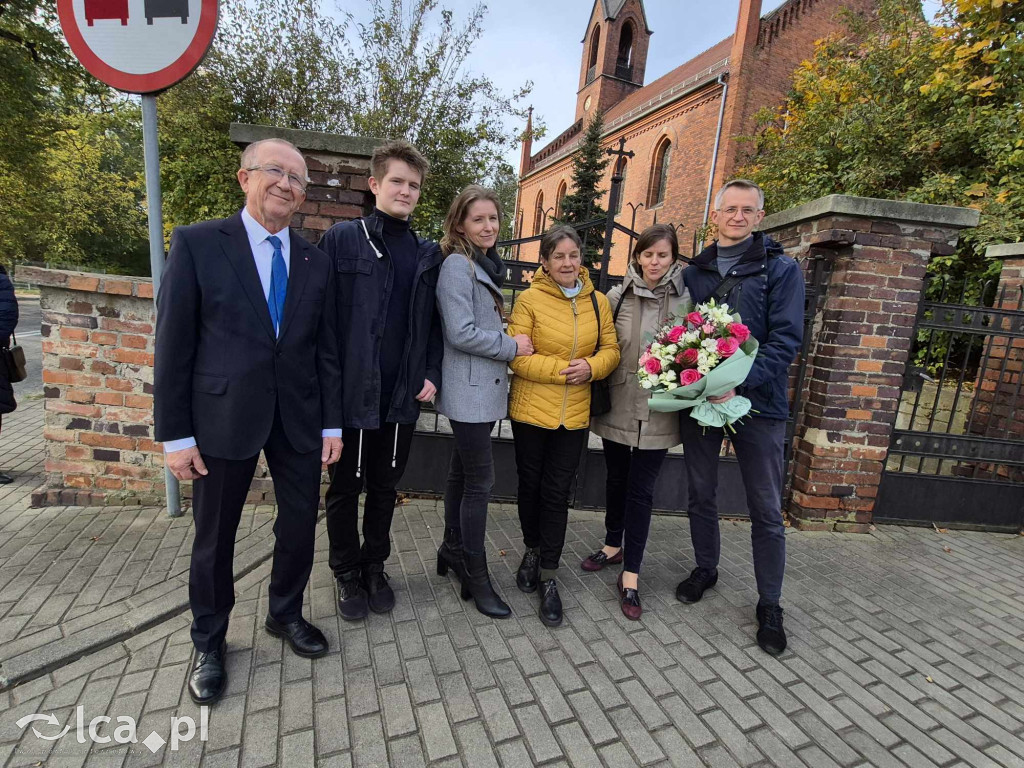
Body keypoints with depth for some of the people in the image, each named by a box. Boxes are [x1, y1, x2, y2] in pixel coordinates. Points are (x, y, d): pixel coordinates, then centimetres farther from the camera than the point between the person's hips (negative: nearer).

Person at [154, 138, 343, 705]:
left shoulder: (315, 261, 7)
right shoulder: (197, 243, -4)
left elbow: (325, 348, 7)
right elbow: (173, 344, -5)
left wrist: (331, 423, 4)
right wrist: (175, 434, -7)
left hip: (298, 418, 3)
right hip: (223, 417, -3)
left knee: (300, 524, 12)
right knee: (214, 536, 12)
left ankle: (285, 614, 39)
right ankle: (209, 643, 36)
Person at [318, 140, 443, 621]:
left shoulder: (428, 255, 9)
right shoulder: (342, 240, -4)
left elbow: (433, 324, 11)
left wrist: (432, 374, 0)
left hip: (403, 396, 4)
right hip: (352, 393, -3)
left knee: (385, 486, 16)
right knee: (345, 487, 12)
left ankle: (375, 567, 36)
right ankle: (347, 574, 32)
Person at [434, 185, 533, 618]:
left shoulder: (486, 266, 17)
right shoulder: (457, 266, -12)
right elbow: (460, 333, -20)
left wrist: (508, 342, 8)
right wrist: (512, 347, -12)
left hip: (484, 389, 9)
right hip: (469, 391, -9)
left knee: (462, 474, 17)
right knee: (480, 482, -3)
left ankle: (453, 550, 32)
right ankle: (475, 576, 10)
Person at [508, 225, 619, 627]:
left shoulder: (598, 302, 4)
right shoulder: (530, 299, -8)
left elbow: (611, 349, 6)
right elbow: (516, 356, -13)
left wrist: (591, 366, -15)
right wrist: (561, 369, -20)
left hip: (574, 415, 2)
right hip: (531, 409, -2)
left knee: (557, 493, 6)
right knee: (530, 485, 14)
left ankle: (549, 576, 20)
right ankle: (533, 550, 41)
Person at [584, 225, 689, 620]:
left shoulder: (685, 301, -1)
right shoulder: (617, 297, 0)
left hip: (657, 410, -1)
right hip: (617, 405, 2)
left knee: (641, 489, 3)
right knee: (616, 478, 17)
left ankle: (630, 576, 15)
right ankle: (613, 546, 40)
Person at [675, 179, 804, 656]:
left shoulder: (781, 270, -2)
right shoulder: (694, 272, 9)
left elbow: (786, 339, -11)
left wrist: (739, 383, -23)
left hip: (757, 402, -3)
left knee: (766, 511, 6)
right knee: (700, 496, 16)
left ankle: (769, 607, 23)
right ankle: (705, 569, 38)